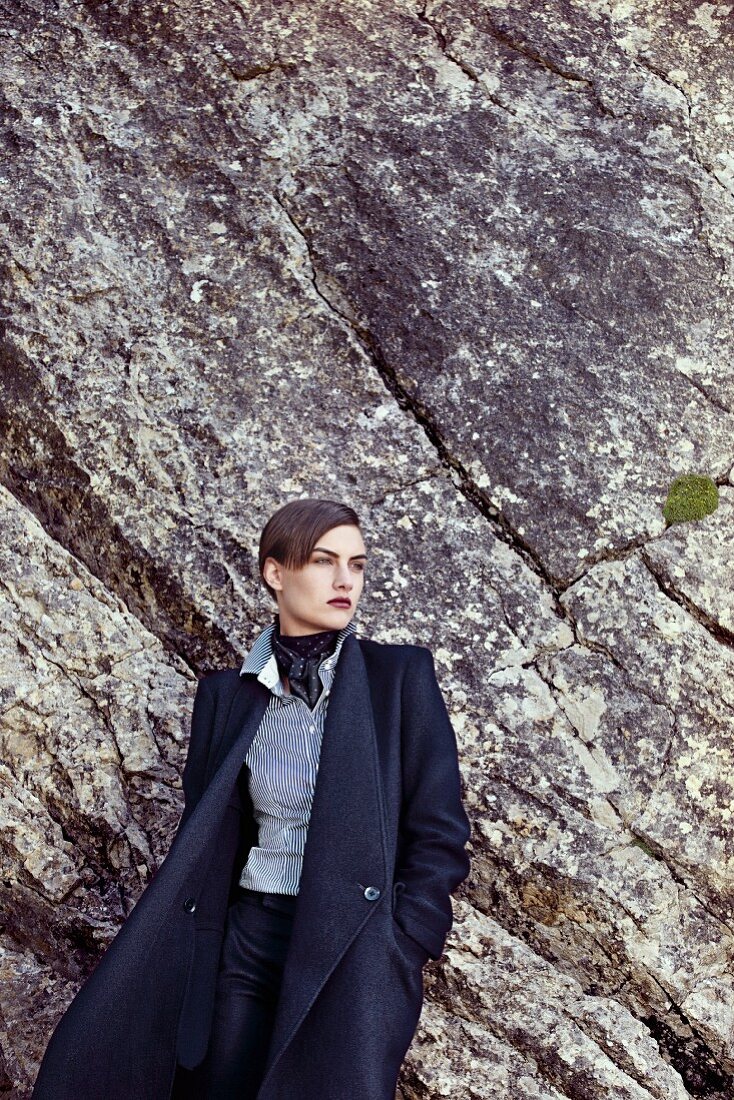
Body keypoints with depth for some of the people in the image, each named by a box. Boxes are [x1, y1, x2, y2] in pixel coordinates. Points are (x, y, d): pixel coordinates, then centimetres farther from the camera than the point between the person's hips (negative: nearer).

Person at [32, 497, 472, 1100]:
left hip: (355, 944, -2)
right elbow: (199, 839, 11)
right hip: (248, 937, 3)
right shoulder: (226, 693, 8)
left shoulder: (401, 676, 0)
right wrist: (186, 954, 1)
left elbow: (439, 834, -1)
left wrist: (397, 959, -8)